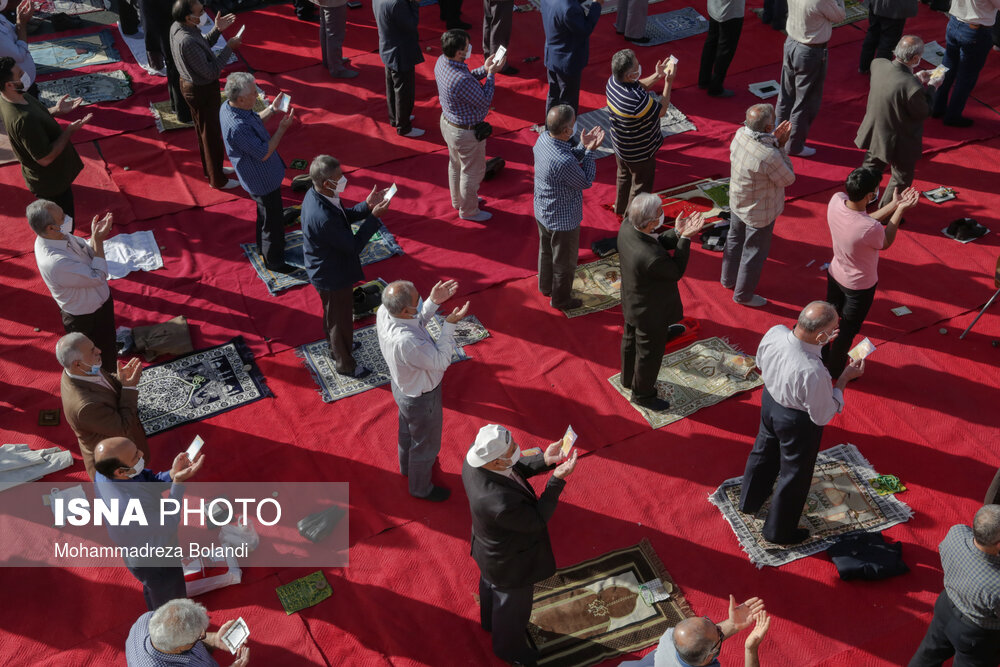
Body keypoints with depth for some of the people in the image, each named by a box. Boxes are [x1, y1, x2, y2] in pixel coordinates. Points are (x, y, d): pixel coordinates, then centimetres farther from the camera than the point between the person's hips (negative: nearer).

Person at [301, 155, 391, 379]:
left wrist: (367, 206, -9)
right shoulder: (323, 218, -41)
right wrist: (374, 217, -26)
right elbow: (354, 246, -29)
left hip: (325, 271, 9)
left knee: (333, 314, 33)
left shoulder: (315, 194, -12)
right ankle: (344, 364, 41)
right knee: (341, 320, 17)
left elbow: (344, 217, 4)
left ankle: (336, 345, 59)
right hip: (333, 276, -9)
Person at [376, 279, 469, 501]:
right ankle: (421, 488, 49)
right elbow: (441, 361, -30)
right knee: (425, 443, 22)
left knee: (407, 429, 36)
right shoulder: (406, 342, -46)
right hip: (421, 398, -8)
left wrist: (433, 301, -11)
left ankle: (407, 466, 65)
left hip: (403, 386, 8)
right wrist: (450, 325, -28)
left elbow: (416, 322, -1)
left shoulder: (384, 312, -23)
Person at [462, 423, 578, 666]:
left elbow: (515, 470, -7)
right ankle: (508, 647, 56)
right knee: (512, 604, 25)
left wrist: (544, 459, -21)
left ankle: (490, 622, 68)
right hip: (510, 563, -7)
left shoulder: (477, 453, -27)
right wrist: (558, 479, -33)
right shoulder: (500, 503, -49)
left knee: (490, 584, 37)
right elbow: (537, 520, -30)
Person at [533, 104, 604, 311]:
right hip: (562, 220, -8)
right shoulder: (564, 162, -40)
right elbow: (586, 182, -21)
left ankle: (546, 286, 54)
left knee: (546, 250, 31)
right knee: (564, 262, 18)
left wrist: (583, 147, -10)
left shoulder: (543, 138, -14)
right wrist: (590, 151, -18)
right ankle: (560, 299, 39)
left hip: (542, 212, 8)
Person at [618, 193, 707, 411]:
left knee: (631, 340, 31)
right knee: (649, 353, 19)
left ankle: (628, 379, 57)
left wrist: (676, 233, -19)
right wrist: (685, 238, -26)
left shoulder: (627, 226, -21)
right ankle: (642, 394, 44)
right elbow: (677, 272, -23)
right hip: (651, 313, -8)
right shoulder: (651, 258, -44)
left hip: (632, 303, 8)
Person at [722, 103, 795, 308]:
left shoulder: (740, 135, -17)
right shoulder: (770, 156, -37)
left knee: (734, 240, 29)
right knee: (754, 253, 14)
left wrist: (773, 139, -5)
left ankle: (728, 279, 51)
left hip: (737, 202, 8)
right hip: (759, 212, -7)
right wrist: (780, 146, -18)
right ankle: (743, 295, 33)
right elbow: (788, 179, -18)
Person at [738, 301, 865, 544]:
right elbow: (823, 416, -23)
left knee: (764, 451, 33)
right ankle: (779, 531, 45)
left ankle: (749, 501, 60)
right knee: (794, 474, 20)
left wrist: (815, 343, -3)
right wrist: (845, 378, -16)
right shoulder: (813, 372, -41)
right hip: (798, 423, -6)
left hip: (769, 401, 6)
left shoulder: (774, 332, -25)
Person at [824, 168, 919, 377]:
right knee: (847, 330, 20)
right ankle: (835, 371, 42)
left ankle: (821, 359, 52)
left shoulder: (836, 200, -23)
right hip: (860, 286, -6)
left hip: (835, 274, 6)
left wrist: (893, 205, -5)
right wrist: (899, 210, -11)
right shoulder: (871, 229, -40)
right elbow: (885, 243, -14)